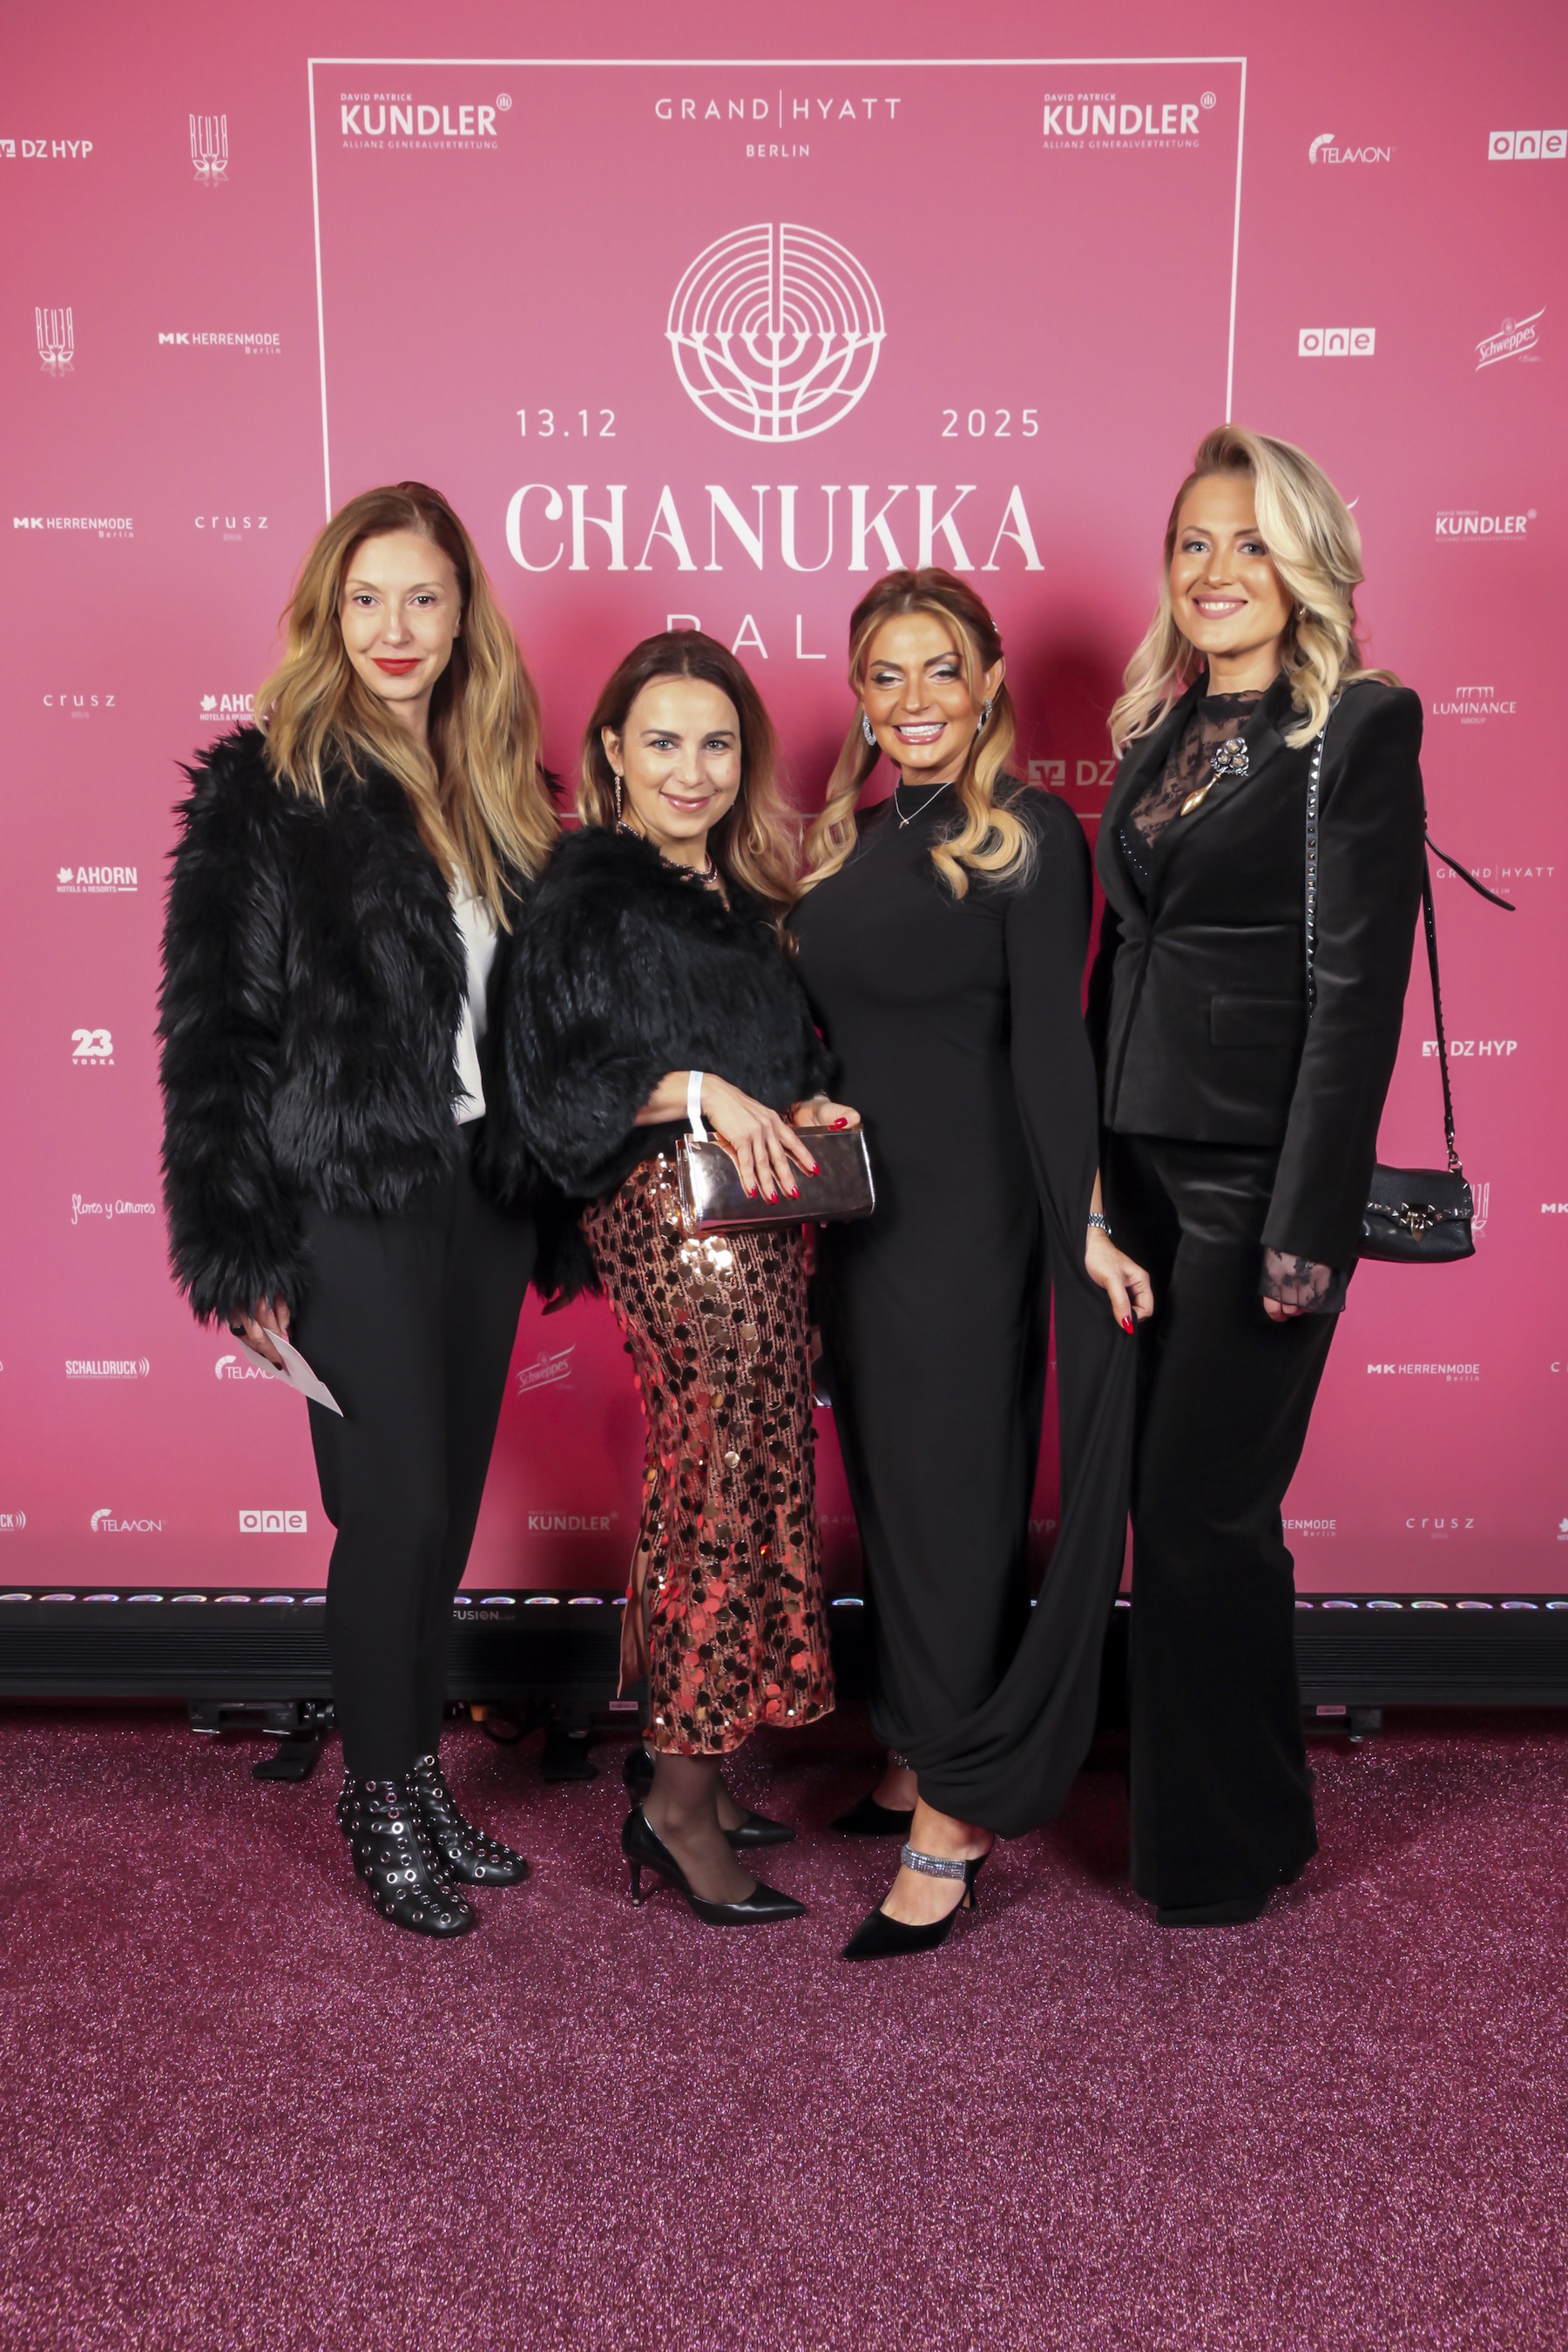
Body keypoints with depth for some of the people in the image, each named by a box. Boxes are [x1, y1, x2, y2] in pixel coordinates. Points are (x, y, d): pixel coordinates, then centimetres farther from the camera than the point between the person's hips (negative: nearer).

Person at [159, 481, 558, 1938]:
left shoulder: (496, 790, 12)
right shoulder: (265, 789, -5)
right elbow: (213, 1027, -8)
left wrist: (544, 1185, 10)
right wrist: (239, 1253, -12)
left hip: (480, 1190, 6)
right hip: (350, 1205, -5)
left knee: (445, 1510, 11)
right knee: (398, 1513, -2)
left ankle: (414, 1775, 28)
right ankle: (384, 1803, 19)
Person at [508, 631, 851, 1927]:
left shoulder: (735, 895, 19)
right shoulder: (589, 899, -4)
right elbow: (554, 1082, -10)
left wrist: (804, 1105, 4)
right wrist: (698, 1092, -20)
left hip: (757, 1217, 8)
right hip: (670, 1216, -8)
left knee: (711, 1487, 10)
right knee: (728, 1489, -6)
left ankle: (696, 1778, 22)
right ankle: (683, 1798, 6)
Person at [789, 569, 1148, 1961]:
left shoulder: (1030, 839, -7)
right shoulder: (849, 843, 12)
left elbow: (1049, 1041, -12)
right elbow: (830, 1032, 12)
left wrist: (1083, 1223, -17)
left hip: (968, 1218, -7)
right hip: (858, 1212, 7)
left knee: (954, 1496, -2)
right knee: (885, 1491, 14)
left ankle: (956, 1818, 9)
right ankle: (920, 1761, 30)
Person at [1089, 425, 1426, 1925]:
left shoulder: (1358, 731, -6)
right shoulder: (1158, 735, 14)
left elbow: (1358, 990, -13)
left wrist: (1310, 1225, -18)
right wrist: (1085, 1155, 12)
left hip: (1258, 1171, -6)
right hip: (1140, 1165, 6)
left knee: (1203, 1506, 0)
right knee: (1157, 1493, 13)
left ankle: (1234, 1844, 21)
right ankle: (1180, 1791, 32)